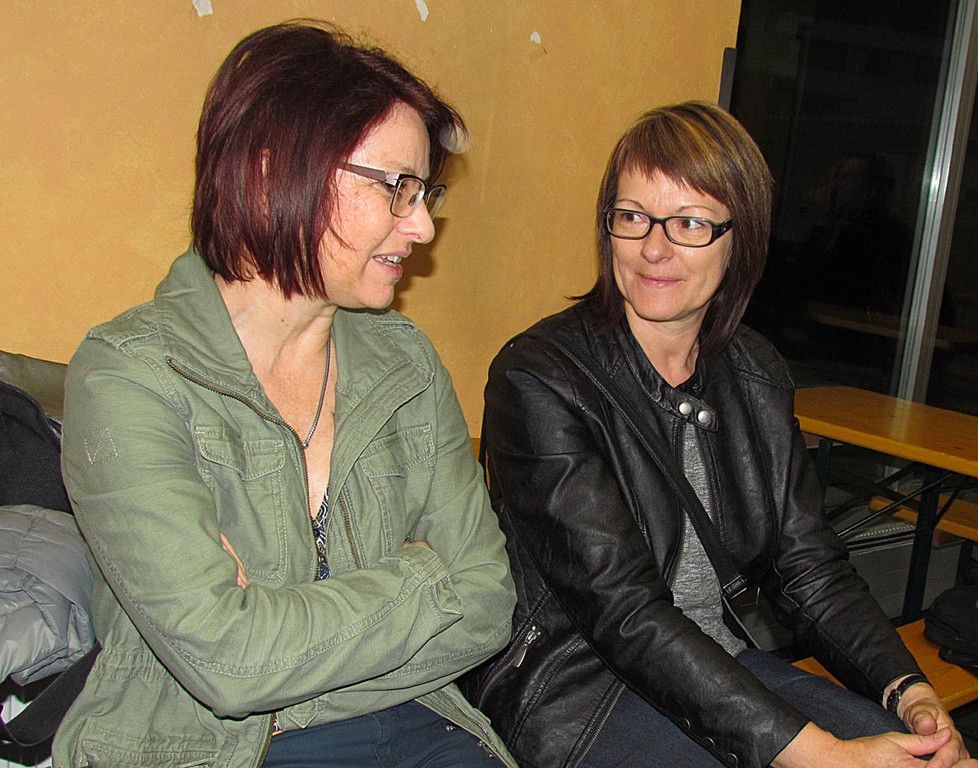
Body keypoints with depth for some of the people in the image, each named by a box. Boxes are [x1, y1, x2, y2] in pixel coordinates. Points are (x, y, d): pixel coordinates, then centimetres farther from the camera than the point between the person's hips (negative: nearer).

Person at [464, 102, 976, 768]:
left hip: (725, 664, 6)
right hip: (574, 689, -6)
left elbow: (809, 564, 5)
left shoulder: (754, 372, 5)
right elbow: (624, 611, -22)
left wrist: (908, 689, -13)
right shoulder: (538, 379, -16)